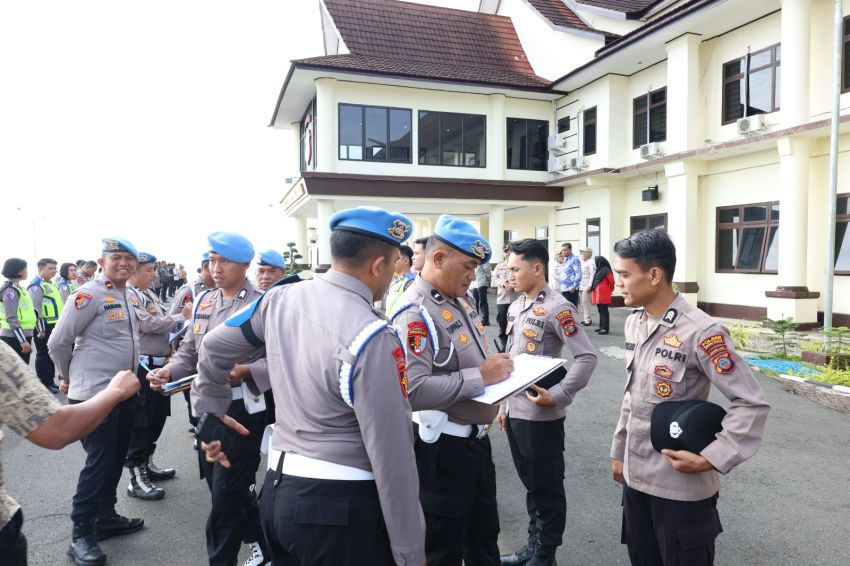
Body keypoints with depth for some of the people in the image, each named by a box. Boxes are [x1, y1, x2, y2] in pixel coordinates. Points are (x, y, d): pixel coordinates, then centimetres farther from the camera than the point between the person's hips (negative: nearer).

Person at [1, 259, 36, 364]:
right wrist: (22, 341, -24)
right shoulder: (10, 290, -15)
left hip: (22, 335, 9)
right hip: (13, 338, -9)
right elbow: (11, 318, -21)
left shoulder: (18, 288, 13)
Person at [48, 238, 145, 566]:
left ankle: (106, 517, 32)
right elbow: (58, 342, -13)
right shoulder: (89, 295, -15)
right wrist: (69, 377, 2)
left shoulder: (130, 296, 10)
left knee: (116, 459, 17)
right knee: (99, 461, -3)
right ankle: (81, 535, 11)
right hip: (95, 393, -8)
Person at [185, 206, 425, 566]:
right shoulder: (371, 336, -23)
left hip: (279, 491, 7)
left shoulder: (279, 299, -1)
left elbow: (214, 348, 15)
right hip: (342, 506, -7)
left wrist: (210, 417, 27)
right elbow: (392, 454, -21)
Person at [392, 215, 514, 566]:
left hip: (476, 438, 9)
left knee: (485, 538, 26)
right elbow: (413, 390, -35)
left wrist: (495, 366, 1)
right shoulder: (414, 313, -24)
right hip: (442, 448, -9)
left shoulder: (460, 302, 7)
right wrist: (480, 377, -28)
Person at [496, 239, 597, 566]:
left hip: (540, 415, -7)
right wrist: (504, 404, 17)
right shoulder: (516, 307, 10)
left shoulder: (557, 308, -14)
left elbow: (587, 357, -19)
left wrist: (558, 396, -23)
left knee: (548, 489, 9)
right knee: (530, 485, 20)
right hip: (514, 411, 8)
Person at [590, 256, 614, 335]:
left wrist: (610, 290, 4)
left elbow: (612, 281, -10)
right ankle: (601, 326, 21)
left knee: (604, 311, -6)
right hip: (598, 295, 9)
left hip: (603, 296, -9)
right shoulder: (598, 271, 16)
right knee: (600, 311, 14)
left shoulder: (606, 270, -12)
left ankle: (605, 328, -5)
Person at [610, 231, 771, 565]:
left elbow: (752, 404, -18)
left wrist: (709, 460, -20)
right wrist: (618, 451, 16)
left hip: (681, 486, -7)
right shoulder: (634, 323, 4)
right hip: (635, 476, 7)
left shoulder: (701, 332, -20)